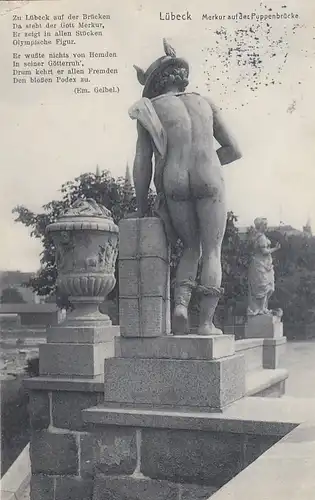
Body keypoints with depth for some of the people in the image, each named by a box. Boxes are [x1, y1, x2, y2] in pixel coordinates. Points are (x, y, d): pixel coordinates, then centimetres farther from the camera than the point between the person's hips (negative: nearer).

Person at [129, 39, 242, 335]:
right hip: (209, 180, 0)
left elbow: (142, 163, 7)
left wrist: (141, 208, 14)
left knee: (191, 248, 20)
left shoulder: (150, 109, 13)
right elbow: (234, 150, 19)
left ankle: (180, 304, 0)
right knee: (212, 252, 9)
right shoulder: (205, 103, 20)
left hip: (174, 185, 0)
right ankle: (206, 321, 2)